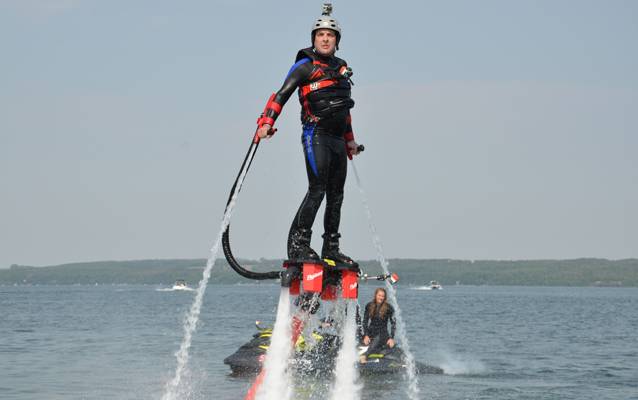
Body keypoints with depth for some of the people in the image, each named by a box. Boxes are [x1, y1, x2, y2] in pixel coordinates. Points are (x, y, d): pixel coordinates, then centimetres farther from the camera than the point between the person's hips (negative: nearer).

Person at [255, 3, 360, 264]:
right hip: (316, 135, -7)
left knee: (336, 194, 7)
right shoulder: (305, 65, -2)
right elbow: (282, 94, -10)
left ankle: (331, 249, 13)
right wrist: (267, 122, -24)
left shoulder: (341, 68, 19)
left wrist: (350, 139, 31)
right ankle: (297, 244, -17)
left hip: (337, 139, 7)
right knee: (317, 189, -18)